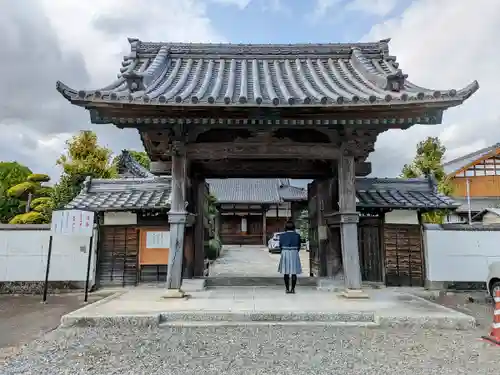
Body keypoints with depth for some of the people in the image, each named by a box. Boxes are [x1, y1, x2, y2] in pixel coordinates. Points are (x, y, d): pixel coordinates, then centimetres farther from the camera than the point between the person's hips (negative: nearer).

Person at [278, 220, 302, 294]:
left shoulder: (282, 235, -4)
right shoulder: (297, 235, -3)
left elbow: (280, 246, 3)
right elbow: (299, 246, 5)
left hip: (285, 254, 0)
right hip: (294, 254, 0)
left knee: (286, 272, 6)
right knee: (294, 272, 6)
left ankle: (287, 289, 6)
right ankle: (293, 289, 5)